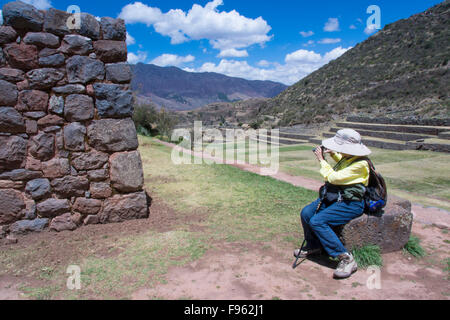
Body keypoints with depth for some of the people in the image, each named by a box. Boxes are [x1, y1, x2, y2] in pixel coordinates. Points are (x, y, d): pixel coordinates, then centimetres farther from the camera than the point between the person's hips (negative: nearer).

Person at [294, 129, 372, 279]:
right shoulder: (348, 158, 6)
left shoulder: (360, 164, -22)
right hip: (335, 197, 10)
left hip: (350, 204, -9)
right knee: (306, 213, -1)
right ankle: (313, 246, 21)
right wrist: (333, 154, 16)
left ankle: (346, 259, -17)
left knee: (317, 221, -24)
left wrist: (322, 160, -14)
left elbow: (333, 177, -25)